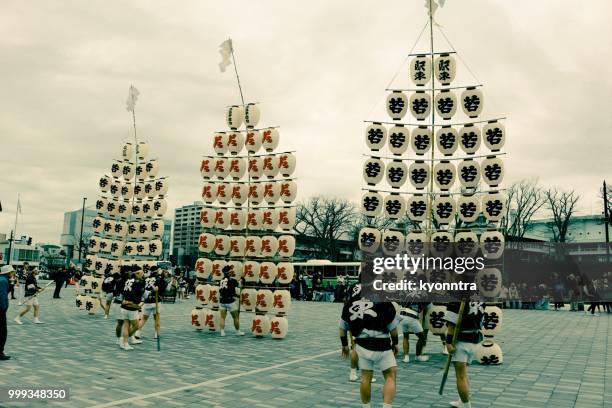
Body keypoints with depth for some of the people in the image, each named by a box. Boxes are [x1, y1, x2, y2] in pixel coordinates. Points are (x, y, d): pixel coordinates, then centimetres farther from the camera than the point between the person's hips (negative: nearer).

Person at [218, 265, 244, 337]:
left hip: (222, 301, 4)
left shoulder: (221, 281, 4)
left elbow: (219, 292, 11)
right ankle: (238, 332, 22)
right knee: (236, 317, 11)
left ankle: (222, 332, 9)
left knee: (222, 317, 10)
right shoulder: (233, 280, -10)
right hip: (231, 302, -4)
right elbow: (237, 292, -12)